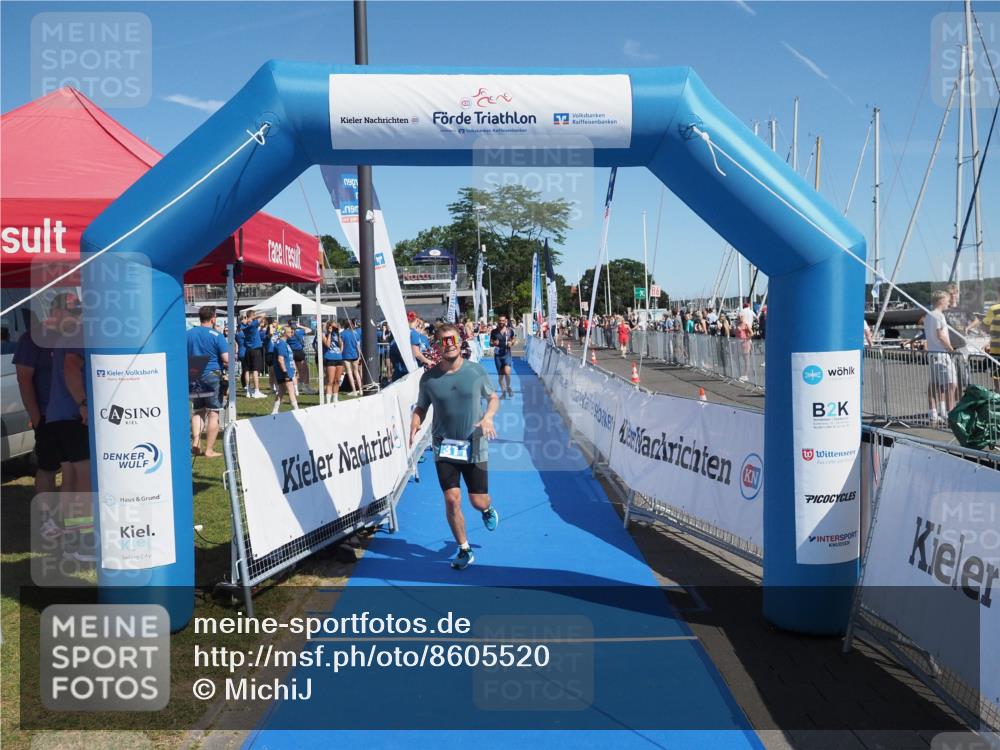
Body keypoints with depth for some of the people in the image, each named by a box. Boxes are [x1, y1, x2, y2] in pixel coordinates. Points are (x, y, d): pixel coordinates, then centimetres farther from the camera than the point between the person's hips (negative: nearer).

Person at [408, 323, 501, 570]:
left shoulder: (476, 371, -3)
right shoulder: (429, 378, -2)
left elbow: (493, 397, 7)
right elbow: (421, 407, 9)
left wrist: (488, 417, -12)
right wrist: (414, 425, -12)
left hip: (474, 446, 0)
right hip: (444, 447, 1)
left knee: (478, 501, 3)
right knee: (452, 499, -6)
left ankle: (488, 509, 44)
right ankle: (464, 550, 13)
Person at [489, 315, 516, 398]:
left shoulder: (510, 330, 0)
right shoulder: (494, 331, 0)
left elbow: (513, 339, 16)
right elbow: (490, 343, 8)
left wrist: (511, 343, -6)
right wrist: (494, 343, -14)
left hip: (507, 354, -2)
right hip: (497, 355, 2)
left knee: (507, 371, -21)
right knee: (500, 375, 7)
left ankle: (509, 387, 5)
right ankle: (503, 392, 21)